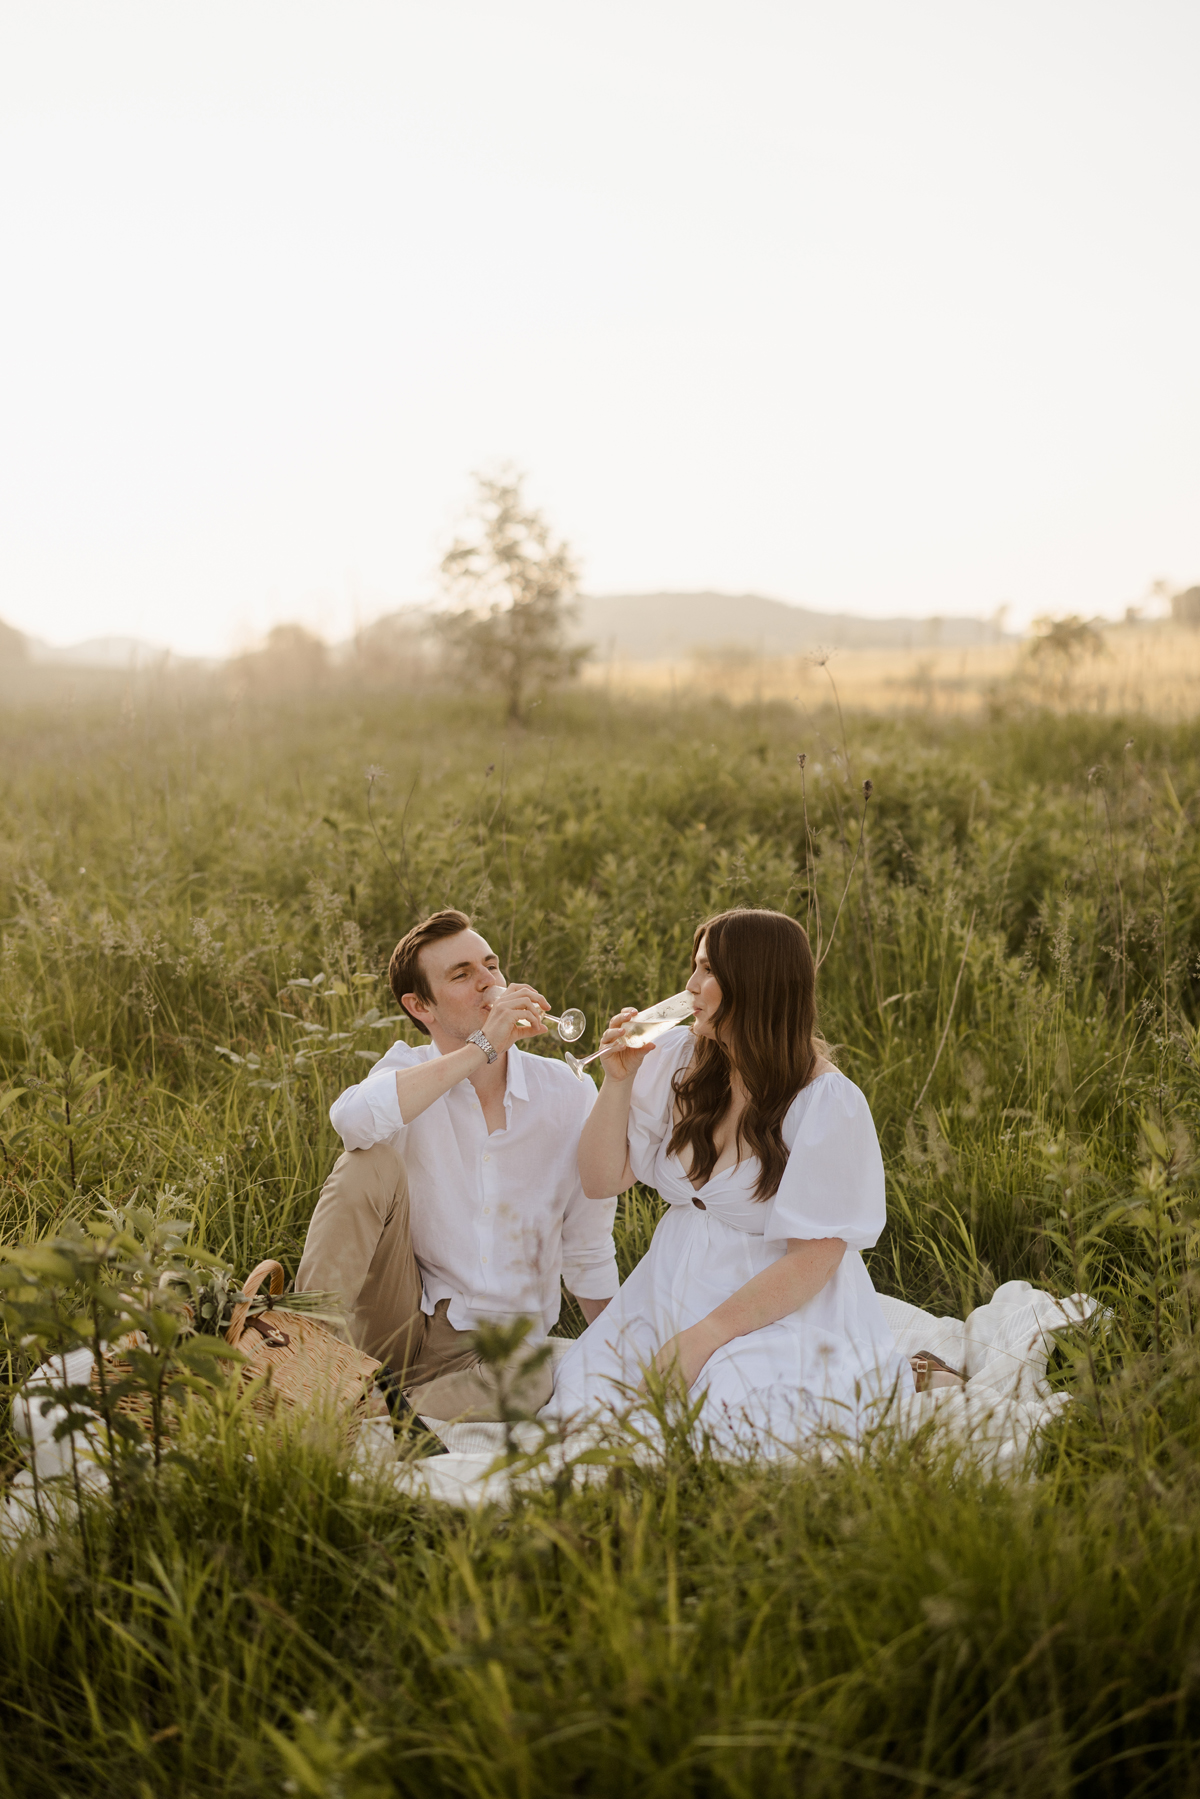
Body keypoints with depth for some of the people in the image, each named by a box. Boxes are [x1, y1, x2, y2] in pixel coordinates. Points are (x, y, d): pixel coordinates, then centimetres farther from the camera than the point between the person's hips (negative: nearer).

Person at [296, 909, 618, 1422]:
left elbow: (588, 1251, 9)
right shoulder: (409, 1072, -4)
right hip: (402, 1317, 0)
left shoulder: (569, 1095, 0)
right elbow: (353, 1119, -31)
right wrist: (482, 1048, -28)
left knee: (526, 1383, -35)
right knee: (370, 1162, -22)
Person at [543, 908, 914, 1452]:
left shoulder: (829, 1104, -15)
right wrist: (618, 1081, -8)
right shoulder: (675, 1058, 2)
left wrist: (706, 1335, -20)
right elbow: (602, 1180, 6)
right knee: (586, 1403, -14)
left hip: (781, 1310, -5)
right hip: (671, 1293, 5)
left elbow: (813, 1261, -16)